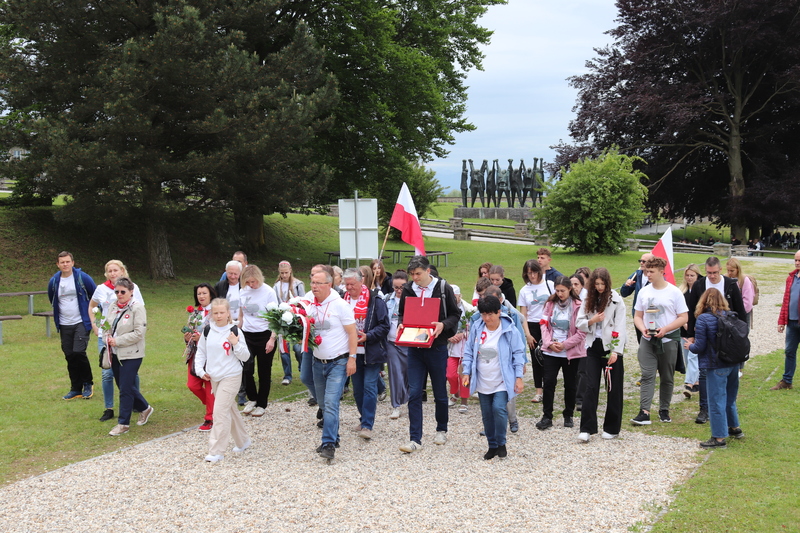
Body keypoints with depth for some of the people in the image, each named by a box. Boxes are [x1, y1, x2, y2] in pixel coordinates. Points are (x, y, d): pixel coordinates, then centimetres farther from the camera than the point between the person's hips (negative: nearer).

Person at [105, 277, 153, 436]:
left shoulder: (137, 308, -13)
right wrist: (108, 338, -3)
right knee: (123, 386, 15)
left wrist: (117, 341, -17)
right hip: (116, 354, 8)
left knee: (126, 389, -4)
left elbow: (139, 333, -18)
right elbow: (108, 326, 18)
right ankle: (145, 408, 35)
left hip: (131, 354, -7)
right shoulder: (114, 307, 8)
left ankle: (123, 423, 6)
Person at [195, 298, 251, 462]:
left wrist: (236, 344, -24)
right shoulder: (207, 330, 1)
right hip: (213, 377, 5)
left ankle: (216, 451, -6)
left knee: (220, 411, -11)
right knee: (230, 409, 16)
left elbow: (245, 357, -8)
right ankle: (243, 441, 33)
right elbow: (201, 351, 12)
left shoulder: (234, 331, -11)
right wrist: (200, 370, 1)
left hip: (231, 376, -5)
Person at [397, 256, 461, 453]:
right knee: (414, 394, -3)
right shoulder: (408, 290, 3)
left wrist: (443, 325, -18)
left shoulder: (444, 288, -5)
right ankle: (415, 439, 2)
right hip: (414, 348, 2)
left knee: (440, 393, 12)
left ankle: (441, 430, 32)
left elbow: (455, 314, 0)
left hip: (437, 347, -2)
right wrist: (402, 325, -6)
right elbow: (402, 314, 16)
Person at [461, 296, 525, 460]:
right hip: (482, 382, 4)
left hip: (502, 381, -4)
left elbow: (518, 354, -4)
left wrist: (519, 377, -8)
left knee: (499, 409, -18)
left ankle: (501, 444, 3)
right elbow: (469, 351, 7)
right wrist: (466, 373, 1)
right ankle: (492, 446, 24)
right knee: (487, 414, 9)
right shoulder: (476, 328, -2)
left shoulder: (509, 330, -11)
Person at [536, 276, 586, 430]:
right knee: (548, 382, -4)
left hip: (571, 352, -2)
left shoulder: (578, 306, -8)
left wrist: (564, 345, -14)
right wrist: (549, 343, -10)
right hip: (551, 352, 2)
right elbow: (544, 324, 4)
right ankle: (547, 417, 4)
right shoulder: (550, 304, 4)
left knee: (570, 385, 10)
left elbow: (581, 332, -10)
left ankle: (568, 416, 26)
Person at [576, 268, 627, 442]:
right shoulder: (588, 300, 7)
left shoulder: (616, 299, -6)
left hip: (611, 347, -3)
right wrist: (592, 320, -13)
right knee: (590, 387, -2)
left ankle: (612, 428, 16)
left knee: (614, 388, 5)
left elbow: (620, 327, -9)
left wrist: (616, 351, -15)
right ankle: (587, 428, -1)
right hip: (593, 347, 3)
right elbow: (579, 323, 8)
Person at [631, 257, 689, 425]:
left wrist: (665, 329, -18)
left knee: (667, 378, 9)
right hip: (648, 340, 2)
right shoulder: (644, 292, 7)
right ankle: (644, 412, -13)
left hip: (669, 339, -2)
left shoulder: (674, 292, -4)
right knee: (647, 375, -8)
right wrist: (643, 328, -10)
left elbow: (684, 317, -6)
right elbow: (637, 316, 12)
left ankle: (664, 410, 22)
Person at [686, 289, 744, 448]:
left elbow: (700, 347, -14)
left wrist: (690, 346, 8)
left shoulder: (703, 319, -14)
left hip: (716, 366, -6)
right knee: (730, 398, 23)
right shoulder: (730, 316, 2)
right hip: (734, 363, 7)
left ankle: (719, 437, 7)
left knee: (716, 401, 2)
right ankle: (734, 427, 38)